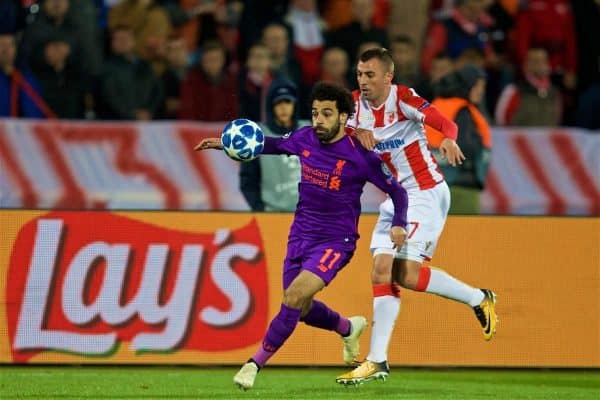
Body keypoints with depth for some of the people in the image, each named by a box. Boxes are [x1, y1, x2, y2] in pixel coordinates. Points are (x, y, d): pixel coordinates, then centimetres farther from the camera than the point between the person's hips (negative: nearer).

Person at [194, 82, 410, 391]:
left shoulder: (359, 155, -15)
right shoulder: (305, 139, -1)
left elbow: (396, 191, -6)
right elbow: (274, 145, 19)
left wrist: (398, 224, -22)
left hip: (336, 240, -6)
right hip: (301, 234, 6)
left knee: (295, 296, -22)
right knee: (301, 308, 13)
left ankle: (255, 364, -14)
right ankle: (348, 328, 44)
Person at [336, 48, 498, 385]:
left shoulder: (403, 99, -17)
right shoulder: (356, 103, 3)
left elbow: (445, 123, -26)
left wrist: (449, 140, -48)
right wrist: (356, 132, -19)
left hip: (425, 193, -7)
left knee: (407, 274, -15)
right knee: (382, 271, -1)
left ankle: (479, 298, 6)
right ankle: (377, 361, 0)